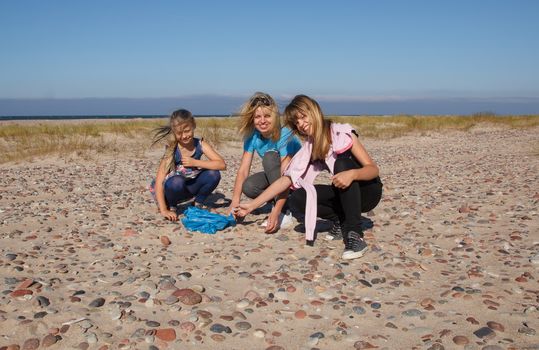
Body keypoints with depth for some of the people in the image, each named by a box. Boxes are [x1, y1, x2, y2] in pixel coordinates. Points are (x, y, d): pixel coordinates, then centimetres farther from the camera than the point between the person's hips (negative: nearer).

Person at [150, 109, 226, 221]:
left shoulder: (200, 145, -13)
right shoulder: (171, 150, -22)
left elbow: (222, 165, -23)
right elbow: (159, 182, -27)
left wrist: (195, 163, -29)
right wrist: (164, 210, -35)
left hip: (189, 187, 3)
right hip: (173, 187, -3)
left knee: (213, 174, -21)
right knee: (177, 181, -37)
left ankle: (197, 204, 2)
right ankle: (168, 205, -5)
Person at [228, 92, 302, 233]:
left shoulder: (284, 135, -29)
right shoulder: (252, 136, -12)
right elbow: (243, 170, -17)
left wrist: (276, 212, -45)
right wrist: (235, 201, -31)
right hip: (274, 177, 5)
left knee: (270, 156, -32)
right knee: (248, 187, -26)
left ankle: (284, 211, -25)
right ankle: (282, 201, 1)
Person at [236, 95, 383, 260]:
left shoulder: (343, 133, -17)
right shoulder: (308, 149, -2)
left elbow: (373, 169, -20)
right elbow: (285, 180, -3)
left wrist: (352, 174, -42)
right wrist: (252, 205, -8)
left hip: (367, 190, -4)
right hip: (345, 194, 4)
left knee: (342, 162, -34)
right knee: (298, 199, -19)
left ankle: (355, 233, -32)